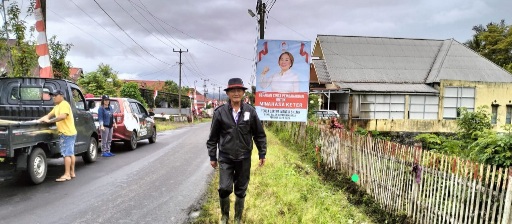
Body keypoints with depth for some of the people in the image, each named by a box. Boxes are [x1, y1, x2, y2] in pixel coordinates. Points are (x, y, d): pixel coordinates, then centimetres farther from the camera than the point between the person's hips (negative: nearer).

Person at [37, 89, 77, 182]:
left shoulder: (64, 104, -11)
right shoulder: (57, 106, 20)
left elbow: (63, 116, -26)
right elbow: (48, 115, 19)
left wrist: (49, 121, -22)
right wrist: (39, 120, 3)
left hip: (67, 133, -10)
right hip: (69, 133, 10)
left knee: (66, 154, -8)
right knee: (70, 153, 13)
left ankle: (67, 175, -6)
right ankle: (72, 173, 20)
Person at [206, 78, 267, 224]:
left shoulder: (250, 111, -4)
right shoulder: (220, 112, -5)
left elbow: (259, 135, 4)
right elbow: (213, 137, 2)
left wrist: (262, 154, 4)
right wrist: (212, 157, 3)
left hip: (244, 158, 1)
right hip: (225, 158, -1)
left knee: (241, 191, 11)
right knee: (224, 189, -3)